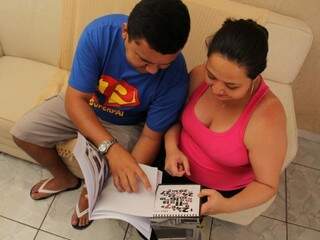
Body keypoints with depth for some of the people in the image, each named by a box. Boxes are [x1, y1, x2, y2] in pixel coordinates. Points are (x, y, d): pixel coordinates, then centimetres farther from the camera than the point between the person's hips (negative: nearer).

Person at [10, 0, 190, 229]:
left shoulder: (175, 78, -32)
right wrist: (110, 147, -43)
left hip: (126, 125, -2)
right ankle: (65, 178, 26)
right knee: (22, 133, -1)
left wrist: (130, 176, -34)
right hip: (82, 105, 2)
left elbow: (151, 136, -20)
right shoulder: (99, 33, -32)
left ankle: (90, 191, 21)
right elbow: (75, 99, -29)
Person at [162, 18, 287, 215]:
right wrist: (172, 148, -20)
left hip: (222, 190, -3)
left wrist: (228, 206, -37)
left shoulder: (266, 121, -33)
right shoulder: (199, 76, -20)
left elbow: (267, 185, -21)